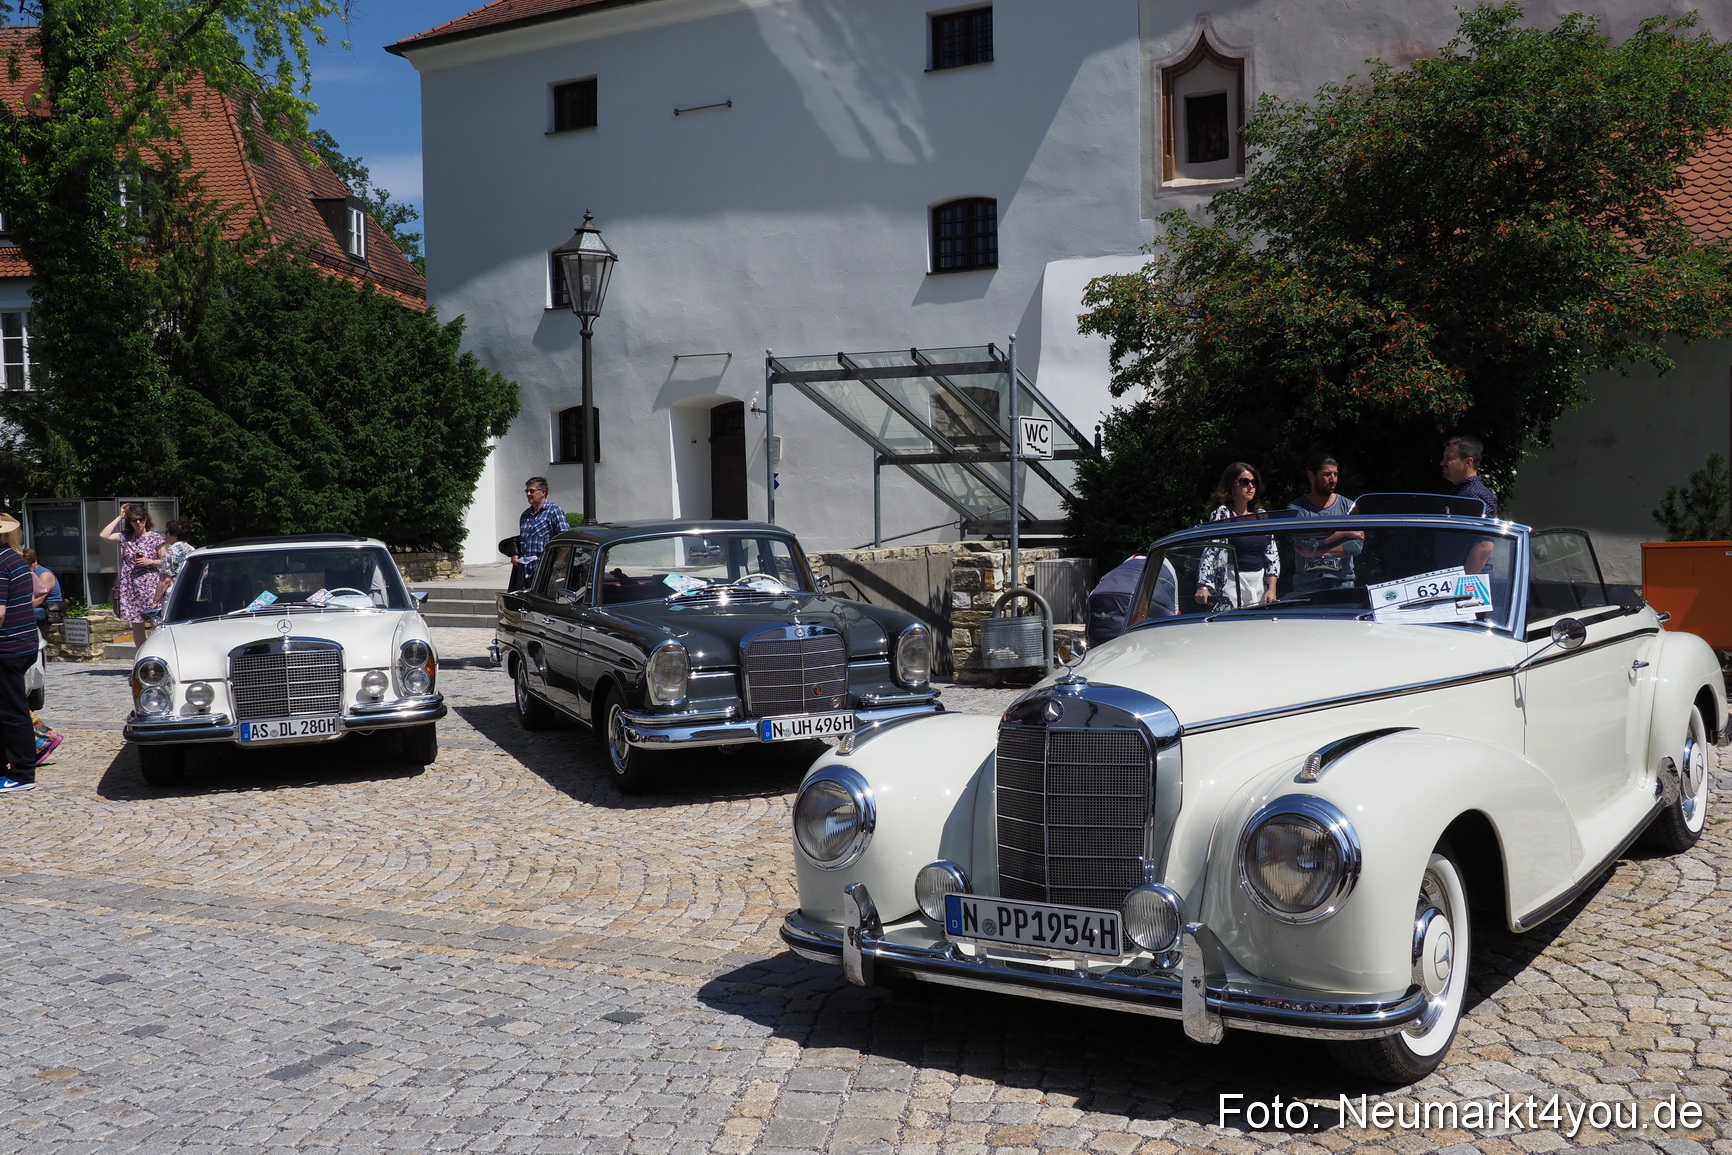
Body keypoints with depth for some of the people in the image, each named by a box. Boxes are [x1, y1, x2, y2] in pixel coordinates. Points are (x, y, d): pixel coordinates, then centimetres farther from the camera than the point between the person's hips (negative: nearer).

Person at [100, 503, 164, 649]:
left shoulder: (155, 537, 1)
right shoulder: (125, 536, 10)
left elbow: (164, 561, 5)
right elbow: (104, 535, -4)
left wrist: (150, 562, -14)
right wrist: (119, 517, 1)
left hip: (149, 586, -3)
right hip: (129, 586, 3)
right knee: (136, 624, 7)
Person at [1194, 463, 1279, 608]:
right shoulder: (1221, 514, -2)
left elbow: (1272, 553, 14)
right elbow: (1209, 552, -11)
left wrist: (1271, 589, 3)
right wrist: (1204, 586, -24)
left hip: (1259, 584, 5)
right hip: (1232, 584, -5)